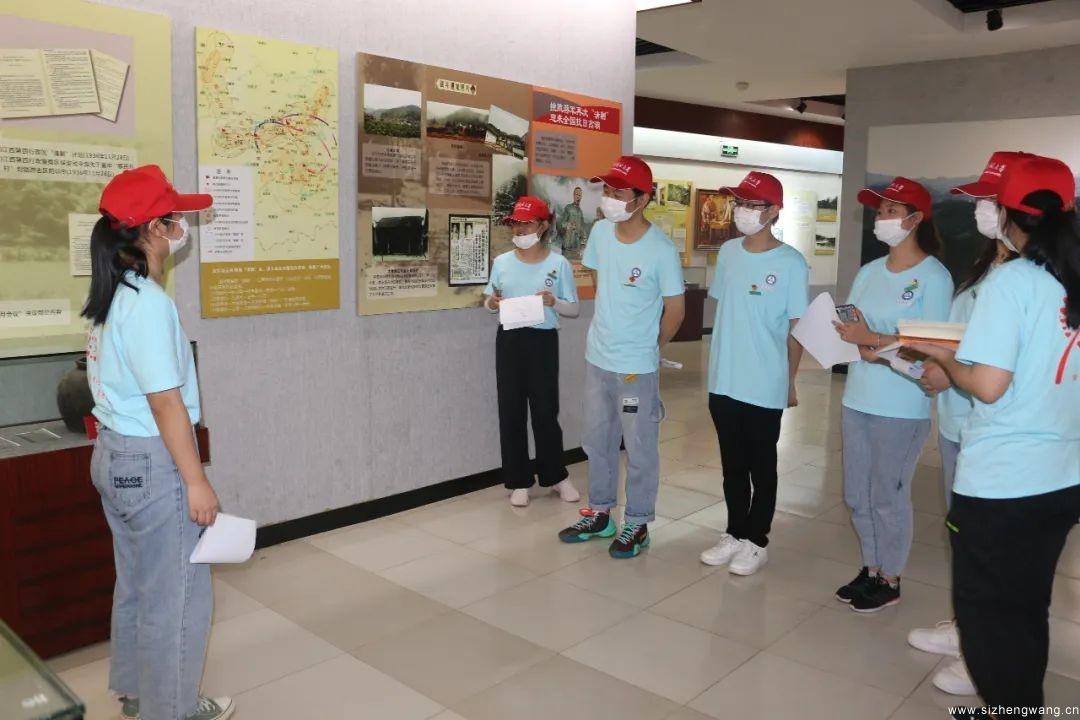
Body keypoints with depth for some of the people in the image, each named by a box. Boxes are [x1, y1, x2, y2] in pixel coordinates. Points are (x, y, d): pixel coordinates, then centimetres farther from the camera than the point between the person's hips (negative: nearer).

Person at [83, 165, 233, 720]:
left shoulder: (112, 294, 7)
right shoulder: (148, 301, -21)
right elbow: (165, 403, -22)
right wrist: (197, 481, -17)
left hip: (114, 455, 10)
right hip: (153, 463, -10)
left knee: (136, 584, 23)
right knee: (177, 596, 5)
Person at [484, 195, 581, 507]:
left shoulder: (558, 264, -3)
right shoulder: (501, 262, 5)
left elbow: (574, 309, 0)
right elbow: (489, 303, 13)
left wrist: (555, 303, -20)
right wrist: (491, 303, -10)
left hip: (543, 341, -2)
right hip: (509, 341, 3)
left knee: (546, 411, 4)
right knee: (510, 411, 5)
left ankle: (556, 476, 24)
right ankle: (519, 481, 18)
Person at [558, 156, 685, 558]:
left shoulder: (660, 250, -18)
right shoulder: (601, 231, -1)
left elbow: (675, 311, -8)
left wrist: (647, 348, 4)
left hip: (637, 367, -6)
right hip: (597, 357, 6)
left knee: (640, 450, 8)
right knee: (598, 442, 18)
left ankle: (637, 524, 24)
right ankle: (600, 514, 35)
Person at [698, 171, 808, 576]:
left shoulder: (790, 263, -10)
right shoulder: (728, 253, 5)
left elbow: (796, 326, -5)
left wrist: (790, 381, -3)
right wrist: (717, 363, 13)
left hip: (765, 387, -5)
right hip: (723, 382, 5)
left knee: (761, 468, 10)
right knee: (732, 466, 16)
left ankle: (756, 541, 24)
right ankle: (734, 534, 31)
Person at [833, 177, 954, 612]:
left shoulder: (933, 277, -9)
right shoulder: (869, 271, 11)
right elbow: (851, 327, 7)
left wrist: (871, 339, -17)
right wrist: (867, 348, -14)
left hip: (902, 408, -6)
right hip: (857, 399, 7)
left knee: (888, 495, 4)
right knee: (858, 494, 14)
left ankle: (890, 580, 22)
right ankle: (871, 568, 31)